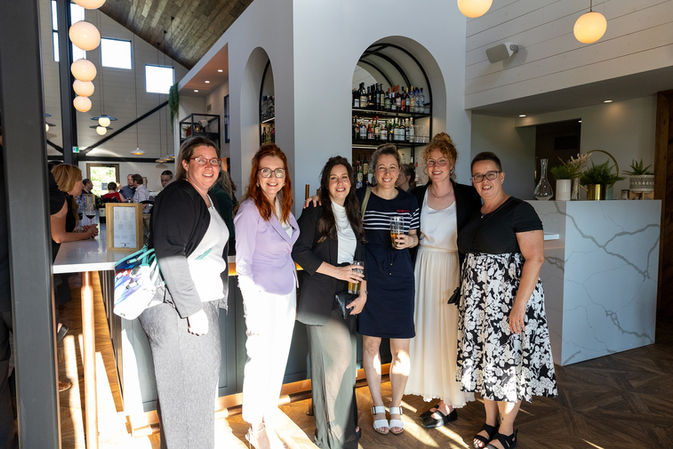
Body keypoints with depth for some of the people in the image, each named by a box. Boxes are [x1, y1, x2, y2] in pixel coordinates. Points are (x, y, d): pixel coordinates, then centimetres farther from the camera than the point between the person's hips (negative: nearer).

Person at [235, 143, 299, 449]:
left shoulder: (283, 206, 6)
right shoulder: (249, 210, -16)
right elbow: (243, 264, -15)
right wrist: (253, 310, -17)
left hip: (287, 294, 7)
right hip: (264, 297, -7)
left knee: (278, 361, 16)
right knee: (260, 362, 6)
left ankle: (268, 424, 34)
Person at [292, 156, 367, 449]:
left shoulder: (354, 215, 16)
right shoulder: (315, 212, -1)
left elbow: (360, 259, 16)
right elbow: (299, 251, -8)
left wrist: (363, 293, 4)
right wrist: (336, 270, -14)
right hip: (321, 298, -5)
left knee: (345, 363, 7)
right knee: (338, 360, -7)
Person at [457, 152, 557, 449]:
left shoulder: (520, 211, -10)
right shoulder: (474, 214, 11)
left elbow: (534, 258, -16)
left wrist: (520, 304, -21)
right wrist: (468, 296, 10)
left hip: (509, 295, -7)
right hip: (477, 299, 7)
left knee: (507, 359, 2)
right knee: (484, 357, 13)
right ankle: (490, 422, 31)